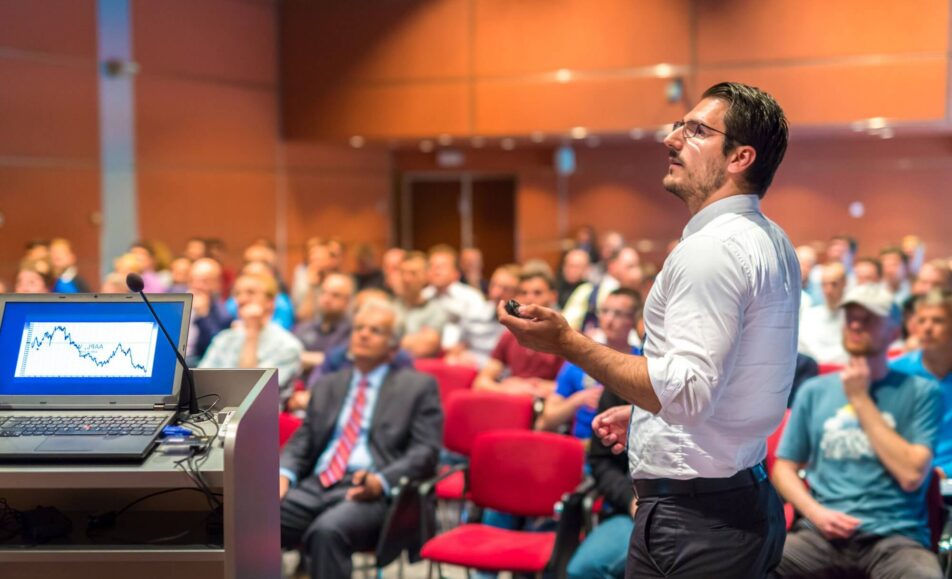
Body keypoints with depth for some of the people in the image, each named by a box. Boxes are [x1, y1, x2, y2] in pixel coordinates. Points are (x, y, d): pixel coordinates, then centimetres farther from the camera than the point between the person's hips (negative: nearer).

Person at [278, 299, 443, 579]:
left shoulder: (418, 386, 10)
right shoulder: (328, 385, 26)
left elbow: (426, 451, -1)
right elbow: (302, 441, 20)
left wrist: (381, 482, -18)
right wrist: (284, 474, -2)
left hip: (370, 492, -5)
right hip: (315, 486, 5)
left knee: (327, 530, -36)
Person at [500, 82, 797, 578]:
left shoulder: (711, 249, -19)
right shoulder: (772, 243, 12)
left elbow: (688, 392, -26)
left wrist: (568, 343, -23)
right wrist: (646, 411, 24)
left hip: (691, 516, -10)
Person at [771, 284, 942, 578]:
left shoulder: (920, 392, 8)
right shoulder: (814, 391, 15)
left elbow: (911, 475, -5)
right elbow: (784, 467, 15)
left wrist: (861, 400, -1)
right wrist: (816, 512, -5)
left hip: (895, 536, -1)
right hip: (821, 534, 2)